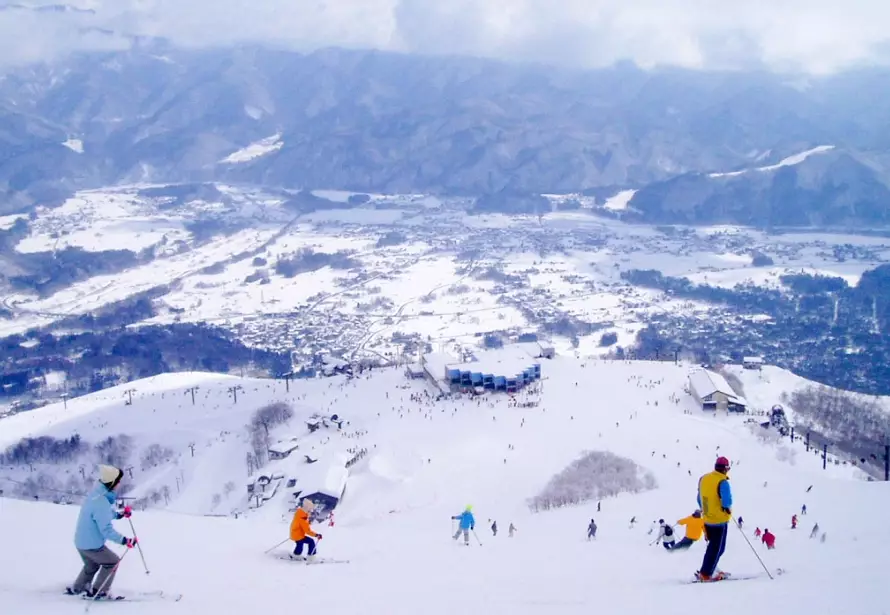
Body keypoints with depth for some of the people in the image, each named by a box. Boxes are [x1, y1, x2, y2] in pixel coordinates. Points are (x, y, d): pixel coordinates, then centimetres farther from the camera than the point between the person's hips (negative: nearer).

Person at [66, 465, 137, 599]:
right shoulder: (101, 501, -31)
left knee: (92, 565, 30)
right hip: (92, 544, -9)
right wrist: (124, 540, -28)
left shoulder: (96, 492, -2)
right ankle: (98, 591, 16)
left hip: (81, 541, 9)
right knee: (112, 561, 10)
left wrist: (119, 515, 10)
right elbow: (106, 529, -30)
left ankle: (76, 589, 41)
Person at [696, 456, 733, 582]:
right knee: (717, 548, 2)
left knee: (713, 545, 21)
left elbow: (700, 498, 11)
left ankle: (708, 569, 23)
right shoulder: (722, 482, -20)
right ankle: (706, 574, 1)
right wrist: (728, 510, -3)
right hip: (720, 519, -7)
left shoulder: (703, 479, 4)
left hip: (707, 518, 7)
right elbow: (727, 501, -24)